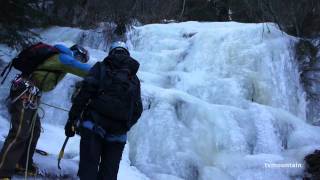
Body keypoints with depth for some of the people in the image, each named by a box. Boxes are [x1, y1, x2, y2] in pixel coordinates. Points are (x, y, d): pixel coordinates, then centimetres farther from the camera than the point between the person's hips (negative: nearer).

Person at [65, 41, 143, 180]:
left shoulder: (101, 67, 12)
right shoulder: (134, 78, 21)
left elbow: (86, 90, -5)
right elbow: (137, 110, 15)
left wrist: (72, 118, -5)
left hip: (94, 124, -3)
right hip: (118, 133, 3)